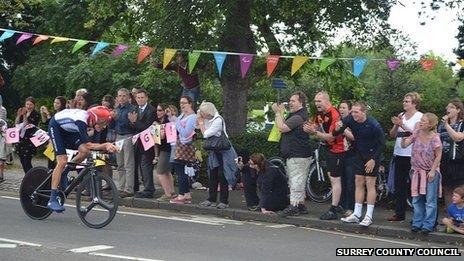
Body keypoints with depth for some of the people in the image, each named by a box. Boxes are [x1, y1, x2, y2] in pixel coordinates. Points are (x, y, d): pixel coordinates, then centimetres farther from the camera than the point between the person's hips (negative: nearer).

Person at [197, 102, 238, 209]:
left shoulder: (218, 120, -21)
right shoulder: (207, 120, 3)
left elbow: (206, 134, -21)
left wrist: (201, 122, -12)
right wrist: (200, 121, -4)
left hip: (224, 152, -8)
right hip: (213, 151, 8)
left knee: (222, 176, -5)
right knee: (212, 175, 9)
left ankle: (224, 201, -1)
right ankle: (211, 199, 16)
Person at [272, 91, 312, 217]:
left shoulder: (299, 117, -18)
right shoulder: (295, 115, 18)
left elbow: (282, 128, -20)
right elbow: (283, 127, 19)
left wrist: (278, 112, -10)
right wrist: (280, 112, 13)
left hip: (297, 156, -11)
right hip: (294, 155, 11)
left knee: (295, 181, -9)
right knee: (298, 182, 16)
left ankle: (293, 206, -8)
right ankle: (301, 205, 23)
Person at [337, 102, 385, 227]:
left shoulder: (373, 125, -23)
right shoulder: (350, 120, -12)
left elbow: (382, 144, -13)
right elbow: (335, 134, -9)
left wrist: (373, 160, -16)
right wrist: (337, 129, -32)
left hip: (372, 156, -5)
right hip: (359, 154, 5)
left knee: (370, 184, -5)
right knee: (358, 183, 7)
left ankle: (369, 216, 0)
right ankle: (356, 214, 12)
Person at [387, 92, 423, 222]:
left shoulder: (420, 116, -3)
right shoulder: (401, 115, 13)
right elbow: (392, 135, 11)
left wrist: (402, 125, -18)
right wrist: (396, 125, -6)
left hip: (412, 156, -6)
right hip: (399, 154, 6)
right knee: (399, 185, 9)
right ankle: (399, 213, 15)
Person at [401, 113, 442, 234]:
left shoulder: (434, 138, -16)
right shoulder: (417, 133, -4)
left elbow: (438, 156, -10)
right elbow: (404, 145, -4)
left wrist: (432, 171, -13)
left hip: (430, 172, -5)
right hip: (417, 171, 5)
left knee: (430, 201, 1)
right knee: (416, 199, 11)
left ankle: (428, 225, 8)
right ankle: (417, 223, 20)